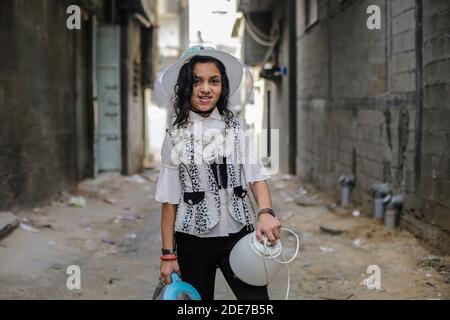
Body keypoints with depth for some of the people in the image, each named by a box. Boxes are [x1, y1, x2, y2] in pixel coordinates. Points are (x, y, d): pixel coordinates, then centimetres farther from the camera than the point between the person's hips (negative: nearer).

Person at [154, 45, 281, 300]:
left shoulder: (236, 126, 1)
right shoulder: (175, 135, 0)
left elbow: (256, 175, -6)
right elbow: (169, 199, 0)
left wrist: (266, 212, -26)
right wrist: (168, 254, -2)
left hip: (238, 234, 0)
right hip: (192, 240, 0)